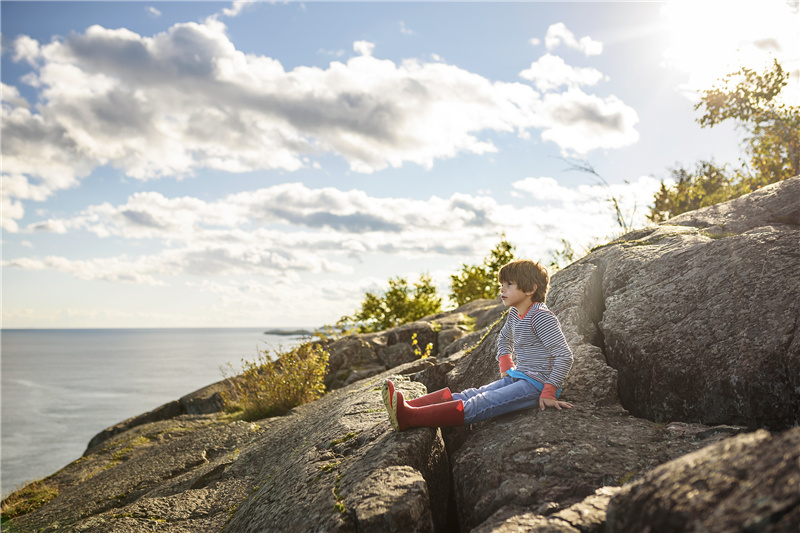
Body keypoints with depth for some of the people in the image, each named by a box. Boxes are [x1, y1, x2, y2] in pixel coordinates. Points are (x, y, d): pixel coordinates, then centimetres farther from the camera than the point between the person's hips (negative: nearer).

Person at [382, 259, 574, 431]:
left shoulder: (541, 317, -17)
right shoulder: (514, 313, 11)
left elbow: (564, 356, -20)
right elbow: (504, 339, 31)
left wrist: (549, 393, -21)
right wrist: (506, 367, 16)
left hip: (536, 384, -9)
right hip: (519, 378, 9)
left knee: (479, 405, -23)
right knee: (471, 395, -7)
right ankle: (407, 405, -19)